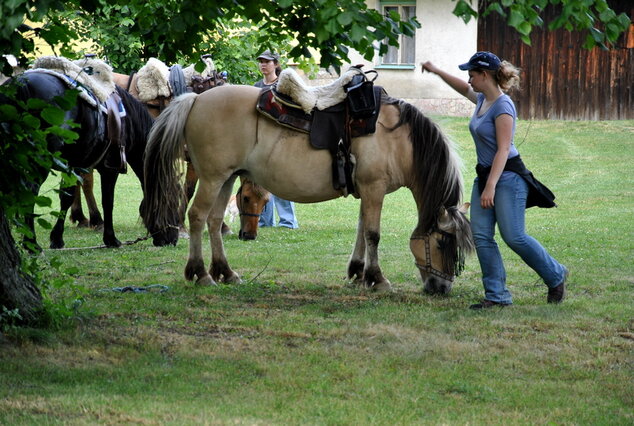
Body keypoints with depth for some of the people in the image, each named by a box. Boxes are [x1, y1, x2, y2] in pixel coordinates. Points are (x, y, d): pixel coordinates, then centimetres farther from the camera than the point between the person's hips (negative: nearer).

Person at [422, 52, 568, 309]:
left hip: (507, 177, -9)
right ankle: (497, 296, 1)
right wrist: (436, 71, 36)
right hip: (485, 175, 9)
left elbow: (503, 149, -22)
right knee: (481, 237, -1)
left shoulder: (502, 106, -17)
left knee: (514, 237, -9)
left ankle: (556, 276, 10)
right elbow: (464, 89, 34)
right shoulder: (482, 99, 9)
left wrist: (491, 186, -26)